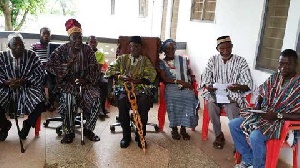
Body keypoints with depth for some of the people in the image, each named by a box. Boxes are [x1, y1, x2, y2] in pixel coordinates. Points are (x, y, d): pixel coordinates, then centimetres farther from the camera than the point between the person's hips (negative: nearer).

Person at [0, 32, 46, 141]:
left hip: (27, 88, -1)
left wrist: (23, 81, -19)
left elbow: (40, 74, -6)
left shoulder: (31, 56, -4)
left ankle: (27, 124, 6)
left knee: (40, 103, -29)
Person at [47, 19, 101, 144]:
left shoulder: (88, 50, 7)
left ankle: (88, 129, -8)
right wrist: (68, 65, -19)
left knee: (96, 96, -26)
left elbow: (94, 69, 4)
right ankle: (69, 132, -14)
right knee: (68, 98, -33)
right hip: (67, 82, -1)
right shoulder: (62, 50, 3)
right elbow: (50, 66, -6)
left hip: (84, 82, 2)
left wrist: (86, 79, -15)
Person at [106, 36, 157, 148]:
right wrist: (120, 77, -13)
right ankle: (126, 135, -17)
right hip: (124, 88, 0)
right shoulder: (122, 58, 18)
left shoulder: (145, 60, 16)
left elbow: (151, 75, 0)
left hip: (140, 88, 0)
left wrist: (136, 81, -17)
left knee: (144, 103, -33)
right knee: (122, 102, -33)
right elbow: (110, 70, 8)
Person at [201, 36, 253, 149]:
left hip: (233, 95, -1)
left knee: (232, 108, -31)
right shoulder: (213, 60, 5)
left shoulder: (240, 61, -2)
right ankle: (219, 135, -7)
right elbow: (205, 78, 1)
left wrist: (239, 87, -32)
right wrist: (207, 86, -23)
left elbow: (248, 84, -8)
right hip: (215, 93, 2)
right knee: (211, 104, -29)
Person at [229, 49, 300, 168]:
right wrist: (257, 105, 1)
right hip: (263, 115, 8)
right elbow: (261, 92, 20)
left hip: (281, 122, -7)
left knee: (255, 136, -33)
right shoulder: (274, 77, 3)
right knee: (233, 125, -2)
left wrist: (277, 115, -23)